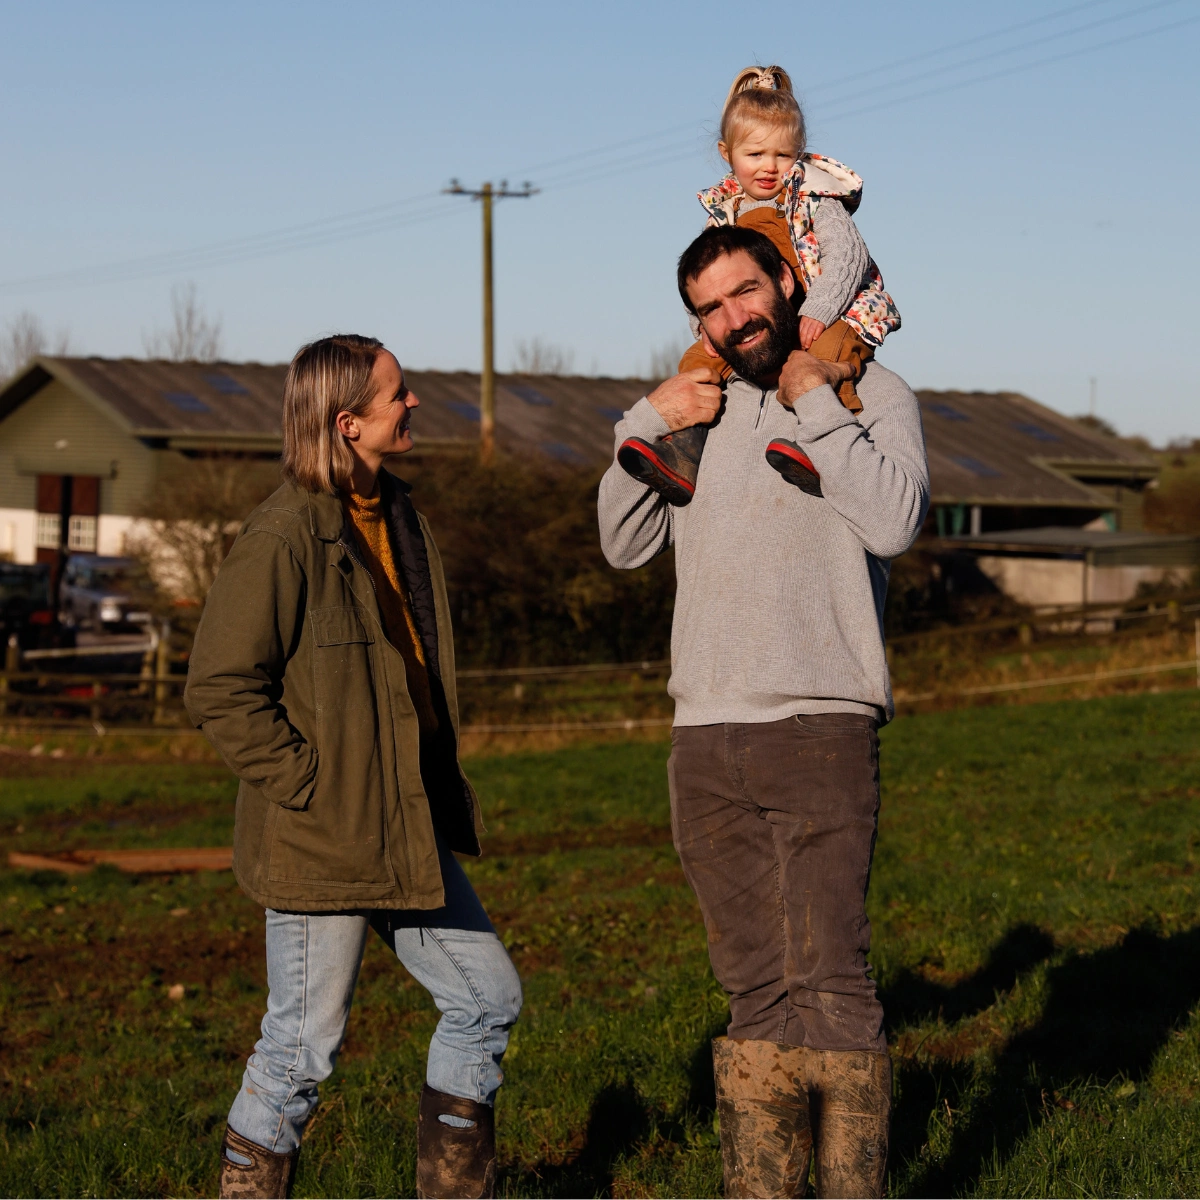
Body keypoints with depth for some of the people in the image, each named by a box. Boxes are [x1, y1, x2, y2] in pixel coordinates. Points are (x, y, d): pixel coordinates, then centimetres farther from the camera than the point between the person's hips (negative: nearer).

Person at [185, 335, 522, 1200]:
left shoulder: (399, 518, 12)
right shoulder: (284, 536, -16)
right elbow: (219, 687, -17)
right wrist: (305, 785, -17)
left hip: (409, 832, 9)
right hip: (321, 842, -9)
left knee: (487, 998, 12)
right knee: (304, 1047, -2)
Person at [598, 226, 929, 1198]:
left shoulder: (871, 394, 4)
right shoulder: (702, 409, 19)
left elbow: (894, 522, -14)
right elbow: (625, 544, 17)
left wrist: (815, 403, -7)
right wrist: (647, 424, 5)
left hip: (821, 727, -5)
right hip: (706, 739, 5)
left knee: (830, 982, -11)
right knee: (755, 990, 8)